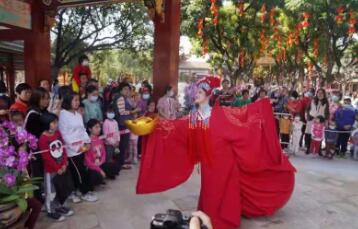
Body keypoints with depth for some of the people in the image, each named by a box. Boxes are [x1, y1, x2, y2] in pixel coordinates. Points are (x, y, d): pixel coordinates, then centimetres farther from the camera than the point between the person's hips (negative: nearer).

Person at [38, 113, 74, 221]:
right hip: (51, 170, -7)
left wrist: (64, 164, -4)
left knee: (63, 188, 18)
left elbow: (63, 148, 4)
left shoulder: (58, 133, 2)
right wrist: (57, 168, -13)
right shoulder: (43, 139, -19)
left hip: (63, 168, 7)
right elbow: (46, 157, -18)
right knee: (51, 192, 8)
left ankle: (59, 206, 37)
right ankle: (51, 211, 25)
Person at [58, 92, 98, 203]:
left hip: (81, 147, 7)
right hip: (71, 149, -7)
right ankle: (85, 192, 14)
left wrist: (87, 141, 1)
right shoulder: (63, 115, -12)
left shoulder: (78, 115, 12)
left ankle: (73, 192, 27)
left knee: (75, 172, 14)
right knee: (81, 171, -1)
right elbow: (64, 134, -15)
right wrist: (75, 146, -16)